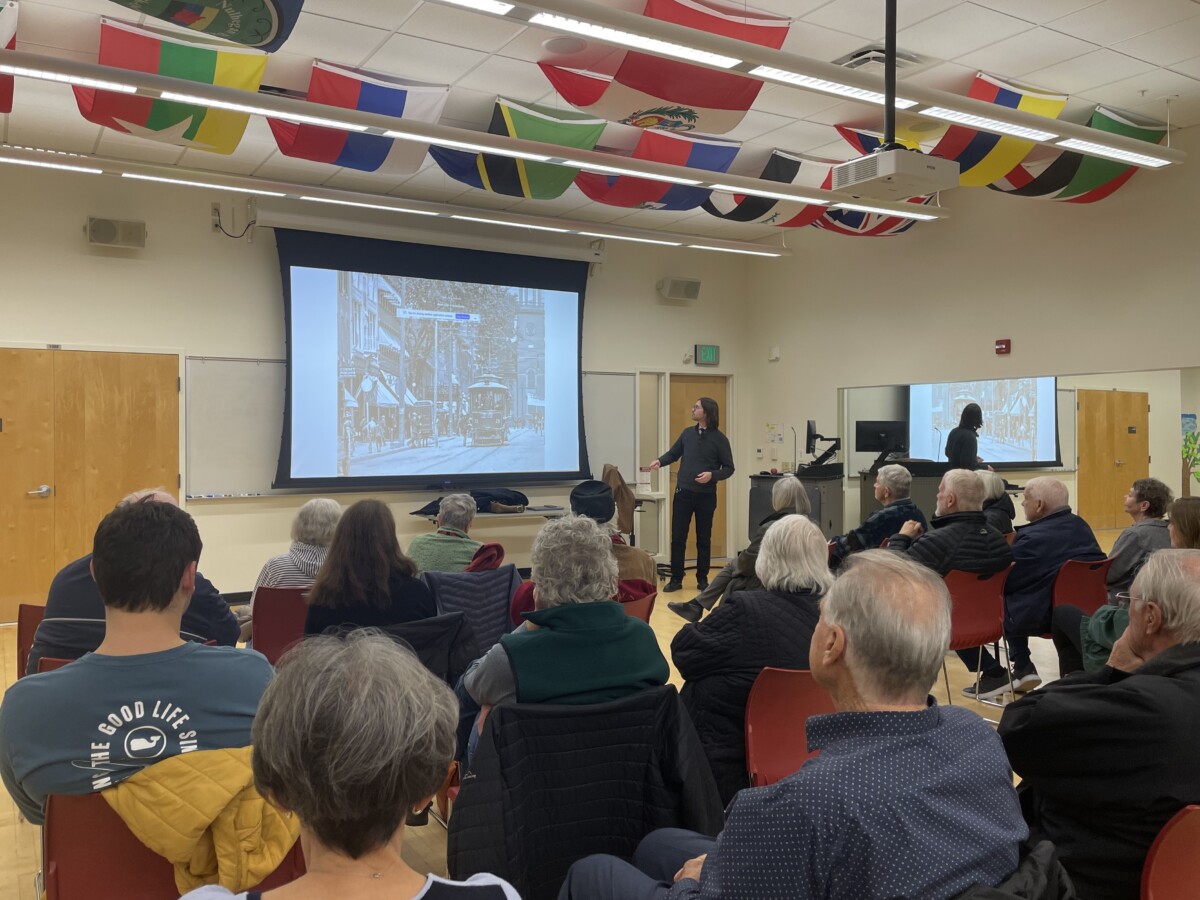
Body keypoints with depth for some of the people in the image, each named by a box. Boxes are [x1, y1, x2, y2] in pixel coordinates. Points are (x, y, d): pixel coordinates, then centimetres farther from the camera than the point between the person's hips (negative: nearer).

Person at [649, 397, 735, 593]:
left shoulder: (719, 439, -5)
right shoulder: (687, 433, 6)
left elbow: (729, 468, -3)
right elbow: (673, 453, 16)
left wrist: (712, 475, -20)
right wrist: (660, 460, -4)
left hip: (706, 496, -3)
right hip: (683, 493, 3)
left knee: (703, 539, 8)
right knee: (678, 538, 2)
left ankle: (702, 579, 19)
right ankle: (676, 579, 10)